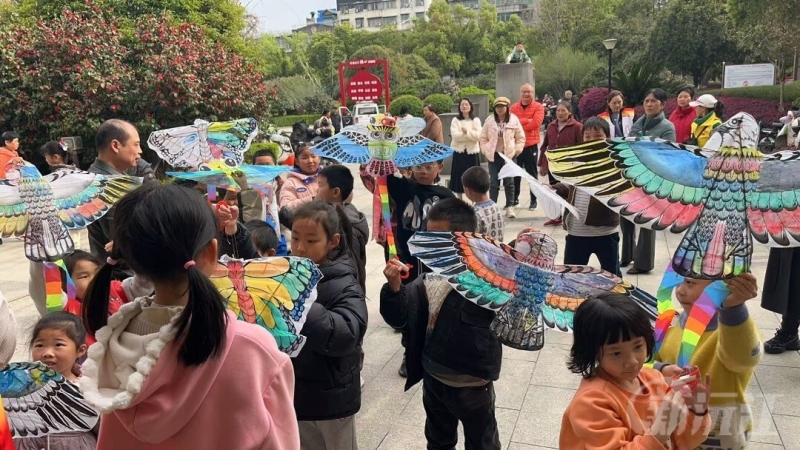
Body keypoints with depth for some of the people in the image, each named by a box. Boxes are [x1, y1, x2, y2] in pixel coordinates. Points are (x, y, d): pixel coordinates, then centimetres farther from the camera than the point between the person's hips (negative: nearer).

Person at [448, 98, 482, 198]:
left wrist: (467, 132, -22)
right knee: (459, 176, 2)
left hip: (472, 151, 0)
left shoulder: (476, 120, 4)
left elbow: (477, 136, -9)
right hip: (459, 151, 0)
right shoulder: (455, 120, 4)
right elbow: (455, 135, -11)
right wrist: (470, 136, -18)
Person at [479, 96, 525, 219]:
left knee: (509, 182, 3)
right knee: (494, 182, 5)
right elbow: (483, 138, 6)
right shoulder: (489, 120, 2)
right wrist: (486, 151, -1)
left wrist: (516, 151, -5)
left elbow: (521, 137, 1)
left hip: (509, 155, -1)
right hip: (493, 155, 1)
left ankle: (510, 207, 11)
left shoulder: (514, 119, -3)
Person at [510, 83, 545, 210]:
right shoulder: (514, 107, 7)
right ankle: (514, 199, 22)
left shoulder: (538, 107, -3)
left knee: (532, 174, 4)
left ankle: (534, 200, 10)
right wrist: (527, 121, -17)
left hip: (531, 146, -3)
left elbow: (536, 123, -18)